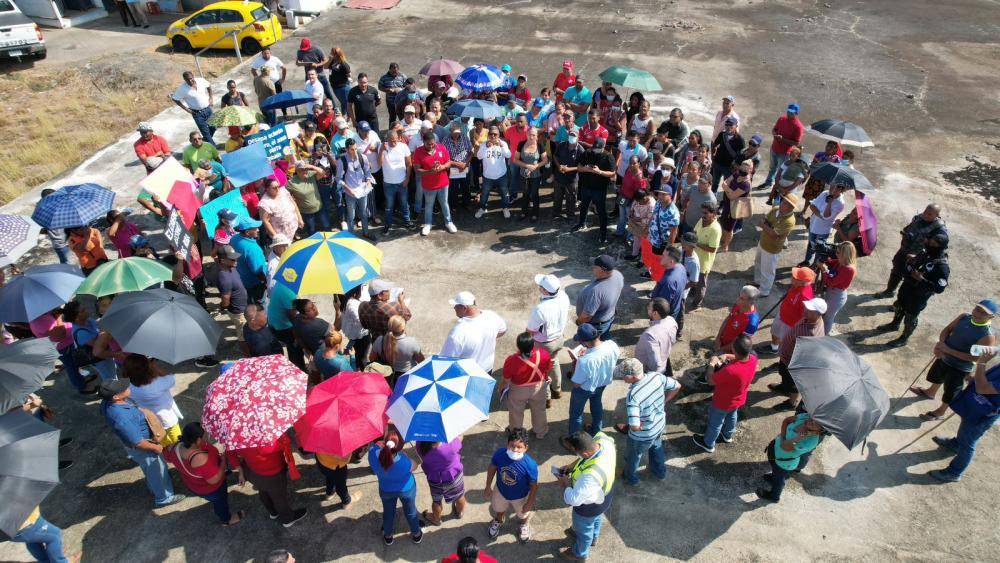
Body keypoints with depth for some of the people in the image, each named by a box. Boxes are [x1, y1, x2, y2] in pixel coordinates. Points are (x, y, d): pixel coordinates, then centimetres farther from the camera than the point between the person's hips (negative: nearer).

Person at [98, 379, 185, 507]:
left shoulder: (109, 402, -19)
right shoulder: (121, 418, -43)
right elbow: (138, 442, -30)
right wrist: (155, 447, -13)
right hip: (141, 448, -8)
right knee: (156, 472, 19)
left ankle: (155, 489, 59)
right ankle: (163, 498, 43)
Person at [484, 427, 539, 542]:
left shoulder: (530, 464, -40)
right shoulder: (499, 454, -33)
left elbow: (534, 485, -23)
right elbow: (492, 468, -12)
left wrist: (530, 502, -11)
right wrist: (488, 487, -1)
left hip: (520, 497, -2)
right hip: (501, 491, 2)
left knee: (523, 514, 31)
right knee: (498, 509, 34)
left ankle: (524, 525, 67)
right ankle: (498, 521, 70)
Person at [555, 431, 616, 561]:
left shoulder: (590, 475, -50)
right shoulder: (603, 439, -30)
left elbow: (573, 499, -36)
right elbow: (590, 454, -5)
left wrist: (565, 484, -17)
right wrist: (571, 466, -8)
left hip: (589, 506, -6)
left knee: (584, 529, 27)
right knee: (596, 519, 38)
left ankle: (579, 553, 58)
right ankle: (592, 537, 69)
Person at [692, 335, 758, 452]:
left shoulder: (730, 370, -46)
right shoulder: (753, 359, -26)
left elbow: (710, 380, -29)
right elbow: (743, 357, 2)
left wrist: (712, 364, -16)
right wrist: (727, 356, -12)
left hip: (723, 403, -6)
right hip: (738, 400, 6)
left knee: (715, 423, 22)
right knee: (732, 416, 35)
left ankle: (708, 444, 47)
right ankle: (727, 435, 62)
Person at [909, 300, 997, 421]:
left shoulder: (988, 336, -31)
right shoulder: (964, 317, -13)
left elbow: (975, 357, -30)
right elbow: (947, 329, -3)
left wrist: (948, 350, -32)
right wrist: (940, 343, -22)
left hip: (960, 368, -6)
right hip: (944, 357, 6)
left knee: (950, 392, 17)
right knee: (936, 376, 33)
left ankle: (940, 412, 42)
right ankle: (930, 392, 63)